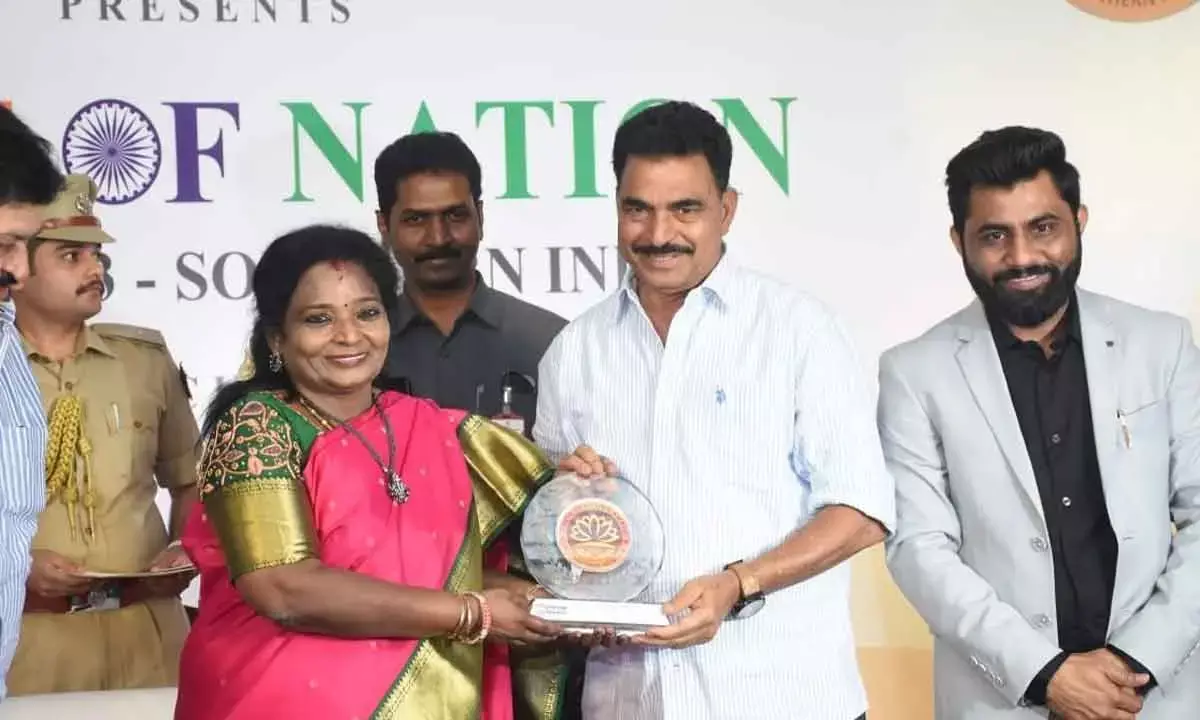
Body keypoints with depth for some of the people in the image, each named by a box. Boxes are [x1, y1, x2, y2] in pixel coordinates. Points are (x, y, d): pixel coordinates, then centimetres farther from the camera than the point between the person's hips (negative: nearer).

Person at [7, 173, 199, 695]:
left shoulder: (146, 358, 7)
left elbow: (190, 480, 16)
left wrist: (184, 550, -1)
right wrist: (20, 565, -15)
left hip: (146, 628, 2)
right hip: (29, 637, -2)